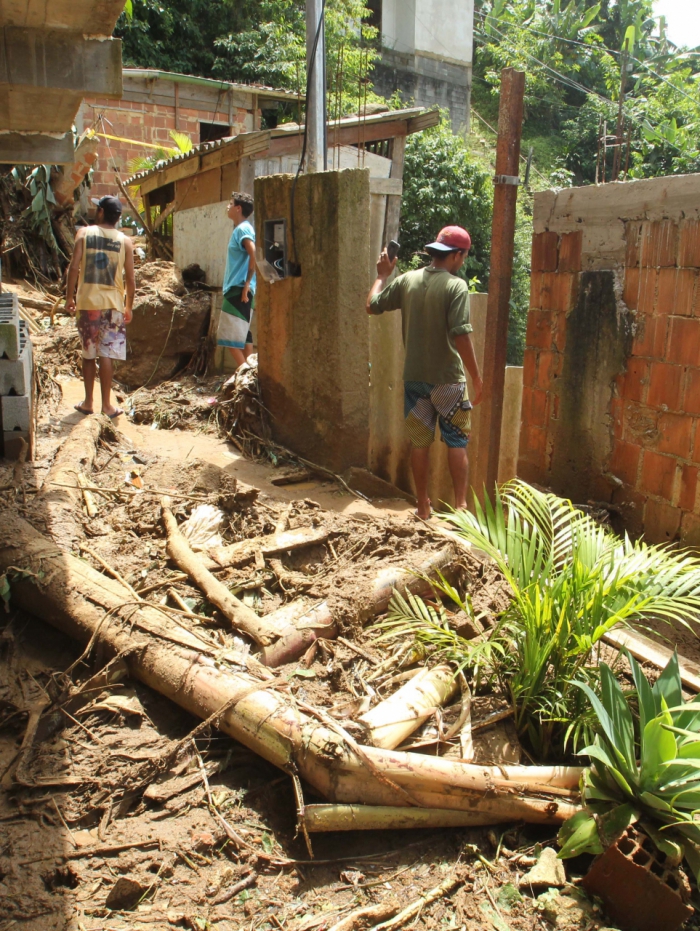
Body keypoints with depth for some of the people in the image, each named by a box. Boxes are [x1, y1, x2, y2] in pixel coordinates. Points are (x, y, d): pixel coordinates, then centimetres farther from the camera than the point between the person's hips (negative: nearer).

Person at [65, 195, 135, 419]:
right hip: (113, 304, 0)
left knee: (88, 354, 11)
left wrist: (69, 297, 5)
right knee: (106, 354, 1)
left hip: (87, 302, 0)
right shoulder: (125, 241, 1)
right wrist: (129, 306, 11)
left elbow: (74, 268, -5)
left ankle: (88, 402, 16)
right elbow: (130, 278, 0)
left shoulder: (84, 233, 0)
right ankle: (106, 405, 3)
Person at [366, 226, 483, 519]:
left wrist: (382, 275, 26)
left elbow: (372, 305, 11)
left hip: (414, 377, 4)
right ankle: (460, 506, 7)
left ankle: (423, 507, 19)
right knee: (456, 443, 8)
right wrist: (476, 377, -13)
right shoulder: (456, 286, -13)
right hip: (448, 379, -4)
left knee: (420, 443, 12)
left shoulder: (406, 280, 1)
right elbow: (460, 336, -19)